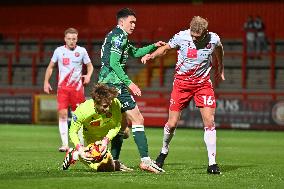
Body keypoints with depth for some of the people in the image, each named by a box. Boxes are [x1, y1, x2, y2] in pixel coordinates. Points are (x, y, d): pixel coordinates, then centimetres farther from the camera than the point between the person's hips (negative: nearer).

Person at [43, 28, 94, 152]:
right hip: (62, 87, 0)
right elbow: (51, 67, 14)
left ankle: (80, 144, 14)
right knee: (62, 114, -10)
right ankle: (64, 144, -9)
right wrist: (46, 82, 5)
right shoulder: (59, 51, 3)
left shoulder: (82, 51, 2)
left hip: (77, 87, 0)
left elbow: (89, 65, 12)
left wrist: (88, 76, -8)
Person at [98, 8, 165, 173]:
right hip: (114, 84, -11)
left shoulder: (117, 36, 22)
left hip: (106, 84, 11)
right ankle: (145, 160, -19)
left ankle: (114, 161, 17)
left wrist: (154, 46, 25)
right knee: (138, 119, -12)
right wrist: (129, 83, -20)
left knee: (121, 122, 16)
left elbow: (135, 52, 37)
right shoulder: (119, 36, -10)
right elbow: (114, 63, -19)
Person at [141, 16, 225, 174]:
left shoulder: (213, 39, -13)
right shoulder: (181, 37, -16)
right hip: (182, 82, 0)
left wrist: (221, 68, 24)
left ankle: (212, 163, -6)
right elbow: (166, 48, 3)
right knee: (172, 124, -1)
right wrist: (151, 55, -14)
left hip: (203, 83, 0)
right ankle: (164, 151, 30)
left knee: (209, 121, -12)